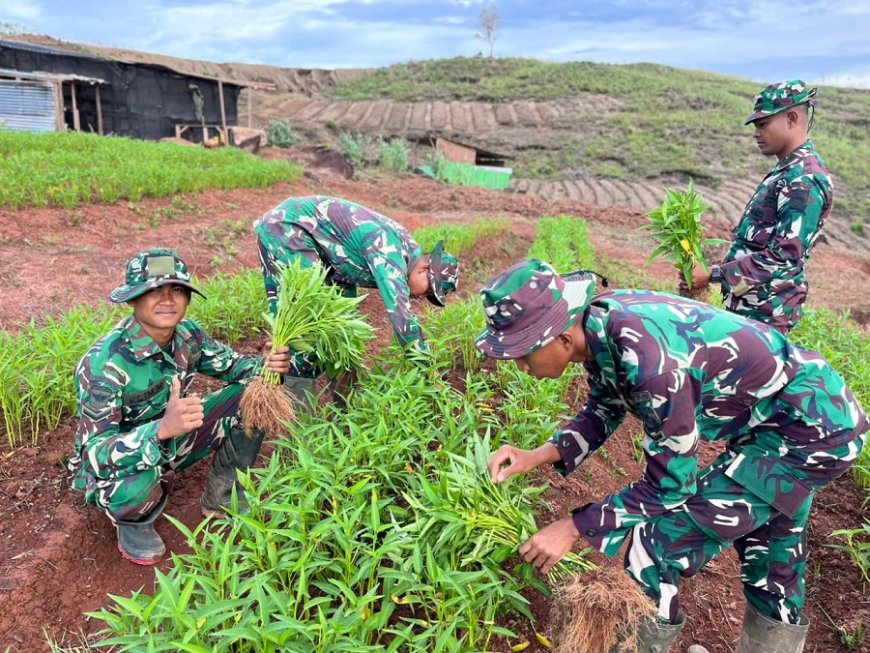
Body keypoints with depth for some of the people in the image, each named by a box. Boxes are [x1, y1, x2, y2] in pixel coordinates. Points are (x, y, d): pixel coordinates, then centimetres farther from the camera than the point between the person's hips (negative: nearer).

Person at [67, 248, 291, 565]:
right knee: (135, 488, -41)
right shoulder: (105, 363, -31)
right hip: (115, 461, -5)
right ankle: (133, 523, 0)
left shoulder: (187, 334, -15)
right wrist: (162, 429, -51)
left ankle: (221, 495, 10)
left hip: (172, 439, 6)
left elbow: (230, 364, 1)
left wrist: (265, 365, -22)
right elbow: (96, 454, -33)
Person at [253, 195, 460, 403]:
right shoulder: (389, 248, -26)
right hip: (286, 225, -9)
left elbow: (401, 308, 13)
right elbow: (399, 309, -32)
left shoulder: (404, 253, 4)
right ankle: (298, 407, -5)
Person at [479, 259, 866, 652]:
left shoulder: (646, 358, -36)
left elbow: (669, 483, -24)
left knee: (656, 548, -7)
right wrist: (538, 455, -9)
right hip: (785, 415, 8)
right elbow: (604, 411, 5)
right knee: (770, 559, 27)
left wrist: (574, 528, -20)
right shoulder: (600, 324, -11)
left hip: (814, 430, -8)